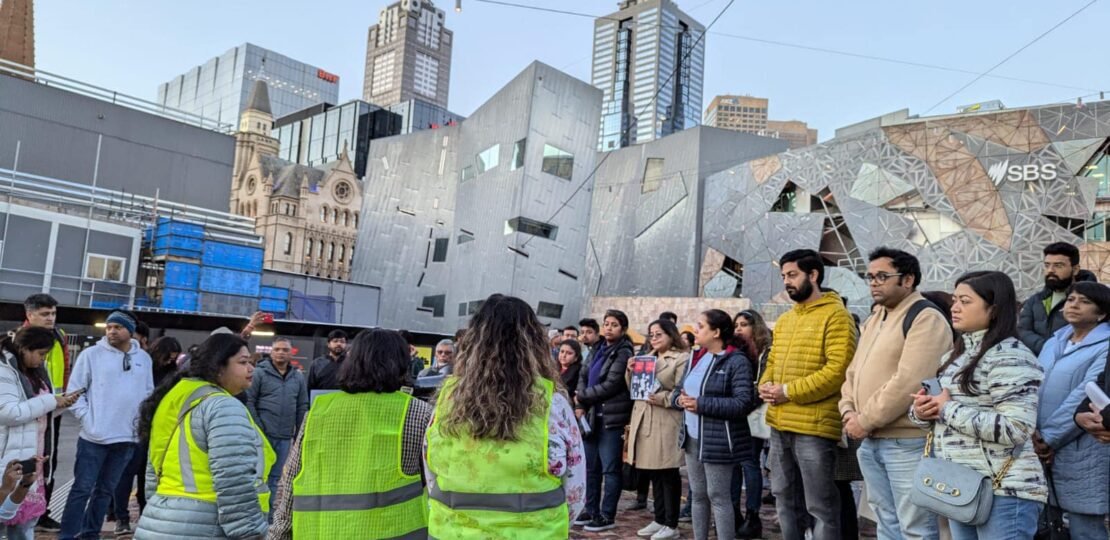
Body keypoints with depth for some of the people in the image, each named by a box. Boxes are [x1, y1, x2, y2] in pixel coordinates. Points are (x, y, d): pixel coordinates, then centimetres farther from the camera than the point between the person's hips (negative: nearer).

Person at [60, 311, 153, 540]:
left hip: (127, 437, 4)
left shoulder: (144, 358, 6)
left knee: (106, 490, 14)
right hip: (95, 437, -3)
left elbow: (148, 394, 13)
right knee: (82, 489, -1)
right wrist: (87, 419, -11)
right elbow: (74, 391, -3)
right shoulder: (91, 354, -4)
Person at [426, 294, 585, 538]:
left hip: (451, 531, 2)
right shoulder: (551, 403, -15)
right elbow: (575, 491, -6)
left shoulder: (447, 396, -8)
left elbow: (432, 481, 3)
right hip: (533, 533, -2)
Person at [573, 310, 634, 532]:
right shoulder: (598, 349, 14)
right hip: (592, 415, 8)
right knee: (591, 466, 15)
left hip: (612, 417, -8)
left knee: (610, 468, 0)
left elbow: (610, 385, -16)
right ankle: (591, 510, 26)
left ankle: (607, 515, 9)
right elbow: (584, 376, 11)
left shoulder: (623, 353, -8)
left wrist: (582, 397, -7)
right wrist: (580, 405, -4)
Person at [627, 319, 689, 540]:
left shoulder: (682, 358, -5)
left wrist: (662, 398, -23)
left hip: (666, 424, -7)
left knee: (668, 474, 0)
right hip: (644, 422, 8)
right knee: (654, 474, 14)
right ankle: (660, 520, 24)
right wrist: (631, 371, 0)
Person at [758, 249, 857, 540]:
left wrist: (788, 391, -18)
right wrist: (765, 385, -1)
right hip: (779, 425, 8)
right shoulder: (784, 320, 16)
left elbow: (838, 370, -18)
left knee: (820, 506, 1)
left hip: (813, 427, -8)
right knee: (786, 501, 18)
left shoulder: (835, 316, -9)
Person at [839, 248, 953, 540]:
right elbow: (854, 372, 17)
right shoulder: (873, 319, 17)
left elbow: (909, 383, -21)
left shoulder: (926, 318, -11)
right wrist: (849, 411, 0)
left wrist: (865, 420, -15)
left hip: (907, 442, -8)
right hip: (870, 441, 8)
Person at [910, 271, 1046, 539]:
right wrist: (921, 411, -4)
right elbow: (937, 410, 18)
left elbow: (1015, 429, -24)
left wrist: (948, 409, -18)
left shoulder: (1010, 356, -14)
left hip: (1003, 493, -8)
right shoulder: (956, 355, 12)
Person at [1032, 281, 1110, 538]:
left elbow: (1086, 397, -16)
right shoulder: (1053, 343, 13)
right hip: (1042, 450, 6)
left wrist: (1049, 438, -16)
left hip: (1081, 455, -6)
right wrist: (1033, 432, -9)